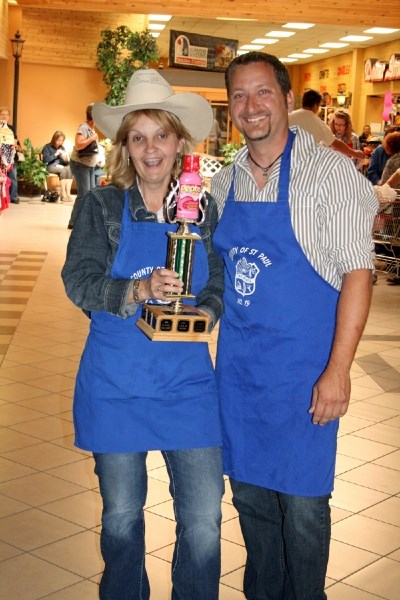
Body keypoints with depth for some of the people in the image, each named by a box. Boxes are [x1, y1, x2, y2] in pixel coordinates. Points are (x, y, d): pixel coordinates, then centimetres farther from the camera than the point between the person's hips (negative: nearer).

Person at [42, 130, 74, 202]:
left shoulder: (62, 148, 18)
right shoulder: (47, 147, 3)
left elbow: (66, 162, 15)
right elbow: (46, 160, -11)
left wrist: (66, 160, -9)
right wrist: (56, 154, -16)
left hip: (61, 166, 5)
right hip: (51, 166, -5)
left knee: (69, 169, -30)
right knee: (63, 170, -35)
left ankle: (68, 193, -36)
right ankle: (63, 194, -36)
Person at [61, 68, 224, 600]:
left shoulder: (203, 208, 4)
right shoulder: (102, 205, -1)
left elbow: (220, 283, 8)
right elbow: (78, 281, -8)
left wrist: (205, 311, -14)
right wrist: (139, 290, -24)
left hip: (188, 380, 1)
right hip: (116, 381, -1)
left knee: (203, 517, 0)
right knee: (121, 515, 13)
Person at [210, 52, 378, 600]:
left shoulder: (330, 172, -10)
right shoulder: (224, 183, 7)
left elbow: (357, 273, -13)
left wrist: (338, 370, -17)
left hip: (301, 363, -5)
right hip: (237, 360, 5)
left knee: (302, 501, 4)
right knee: (249, 492, 15)